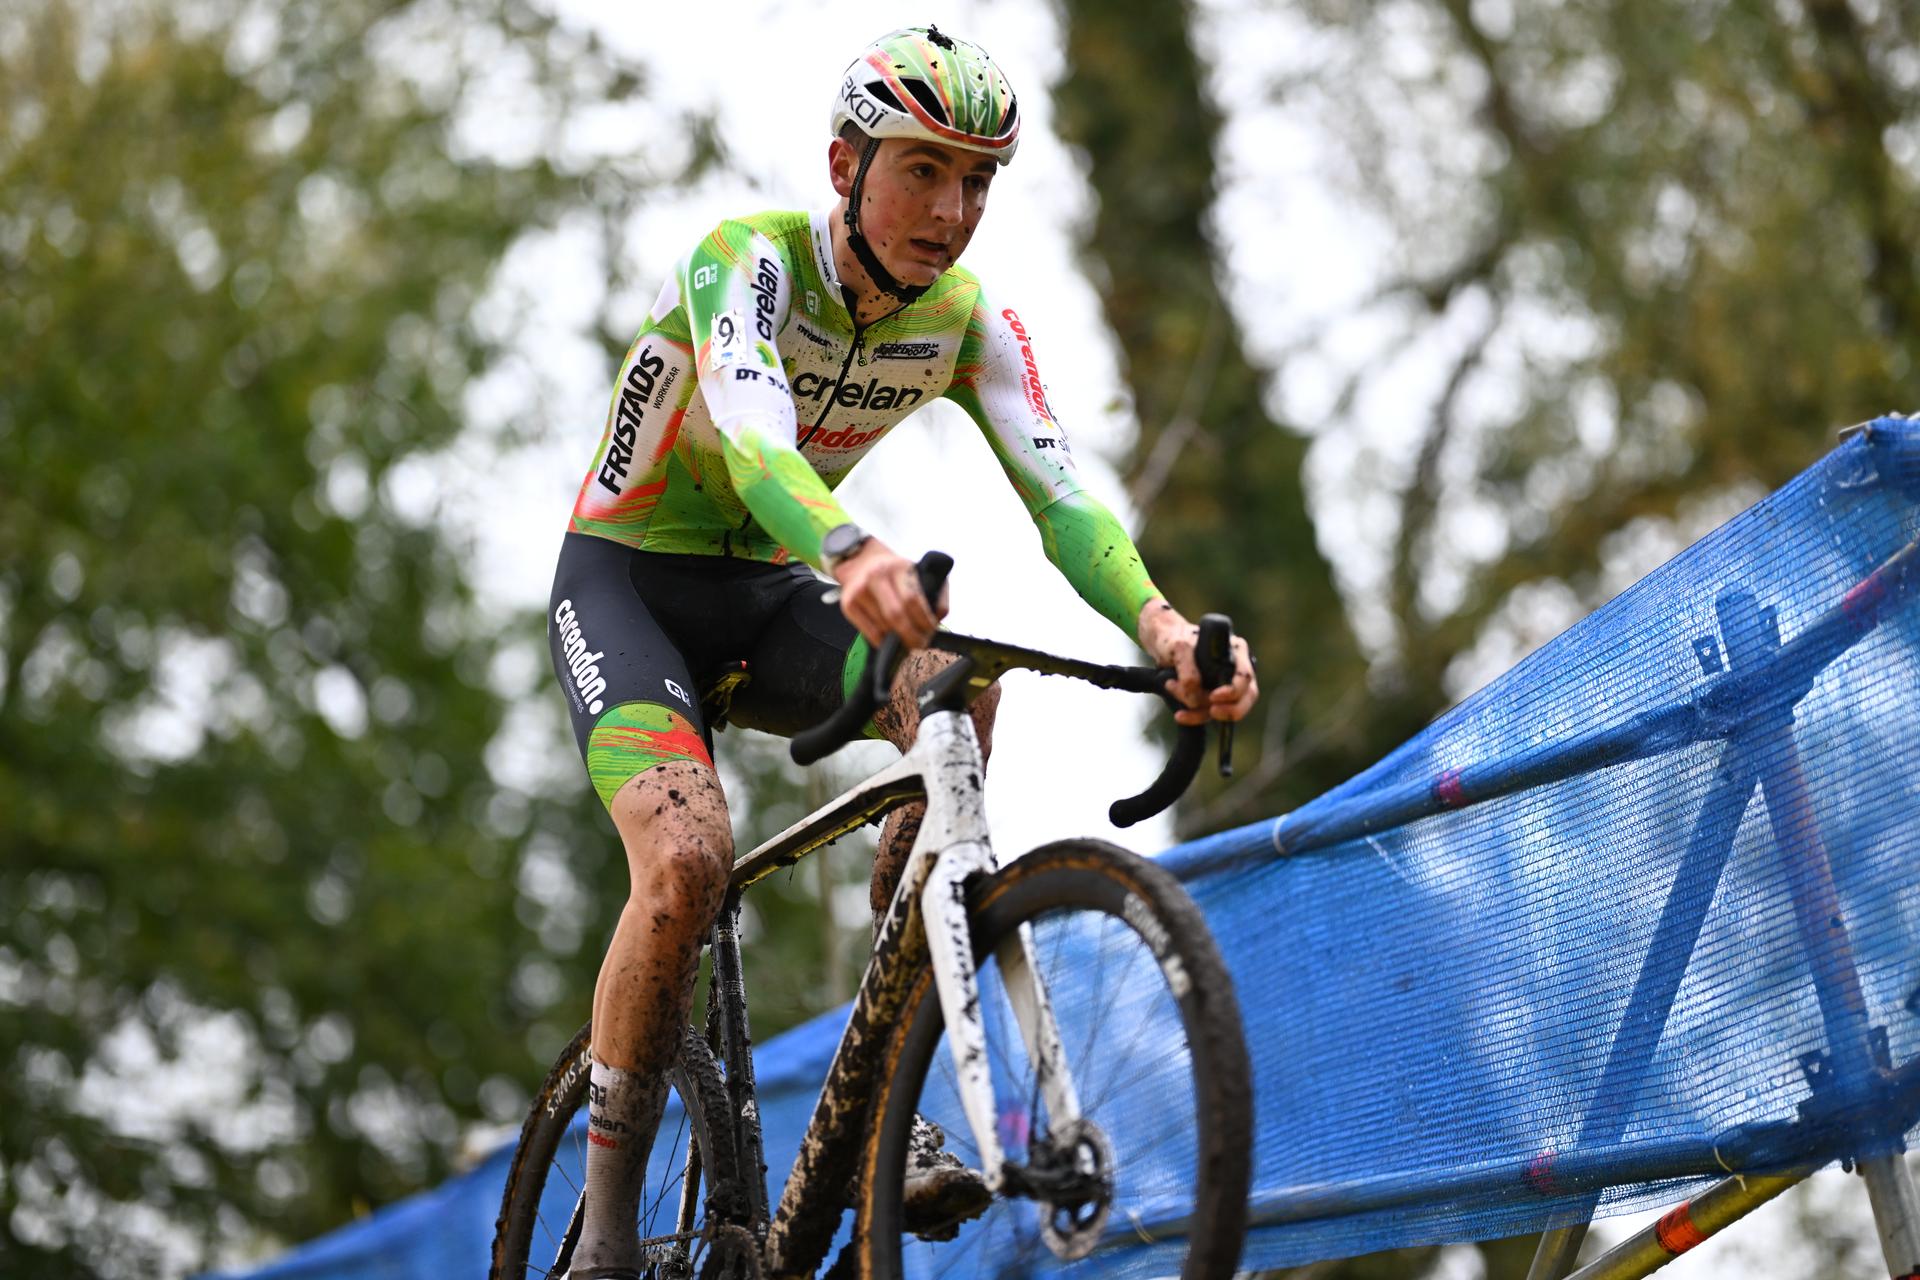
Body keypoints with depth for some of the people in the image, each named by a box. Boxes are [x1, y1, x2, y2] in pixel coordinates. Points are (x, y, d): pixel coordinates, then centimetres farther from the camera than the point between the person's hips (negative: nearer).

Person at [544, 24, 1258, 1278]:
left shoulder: (968, 318, -9)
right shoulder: (746, 260, -25)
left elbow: (1059, 490, -22)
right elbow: (753, 438, -44)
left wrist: (1160, 623, -43)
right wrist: (854, 556, -66)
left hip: (765, 596, 5)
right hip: (625, 577, -4)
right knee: (687, 864, -29)